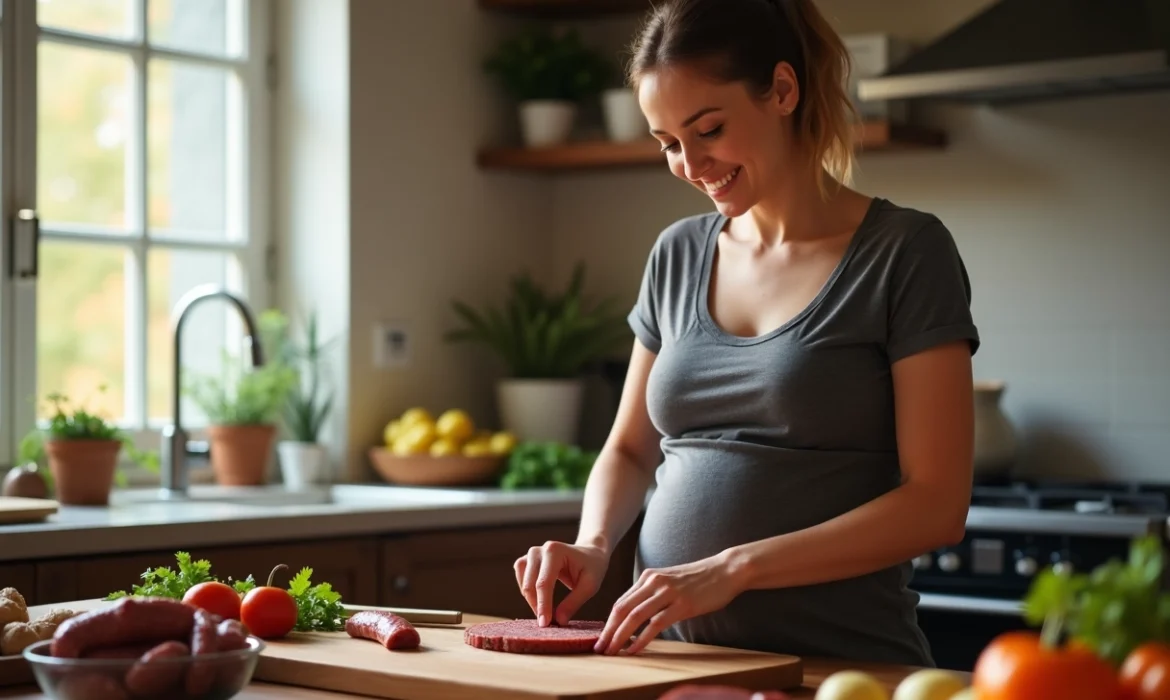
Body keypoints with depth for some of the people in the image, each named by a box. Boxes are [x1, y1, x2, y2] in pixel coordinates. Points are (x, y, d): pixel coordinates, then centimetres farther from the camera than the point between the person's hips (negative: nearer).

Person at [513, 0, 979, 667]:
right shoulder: (678, 255, 12)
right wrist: (594, 545, 1)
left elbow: (936, 504, -8)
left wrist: (732, 568, -16)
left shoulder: (905, 251, -3)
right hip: (669, 652, 5)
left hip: (838, 656, -4)